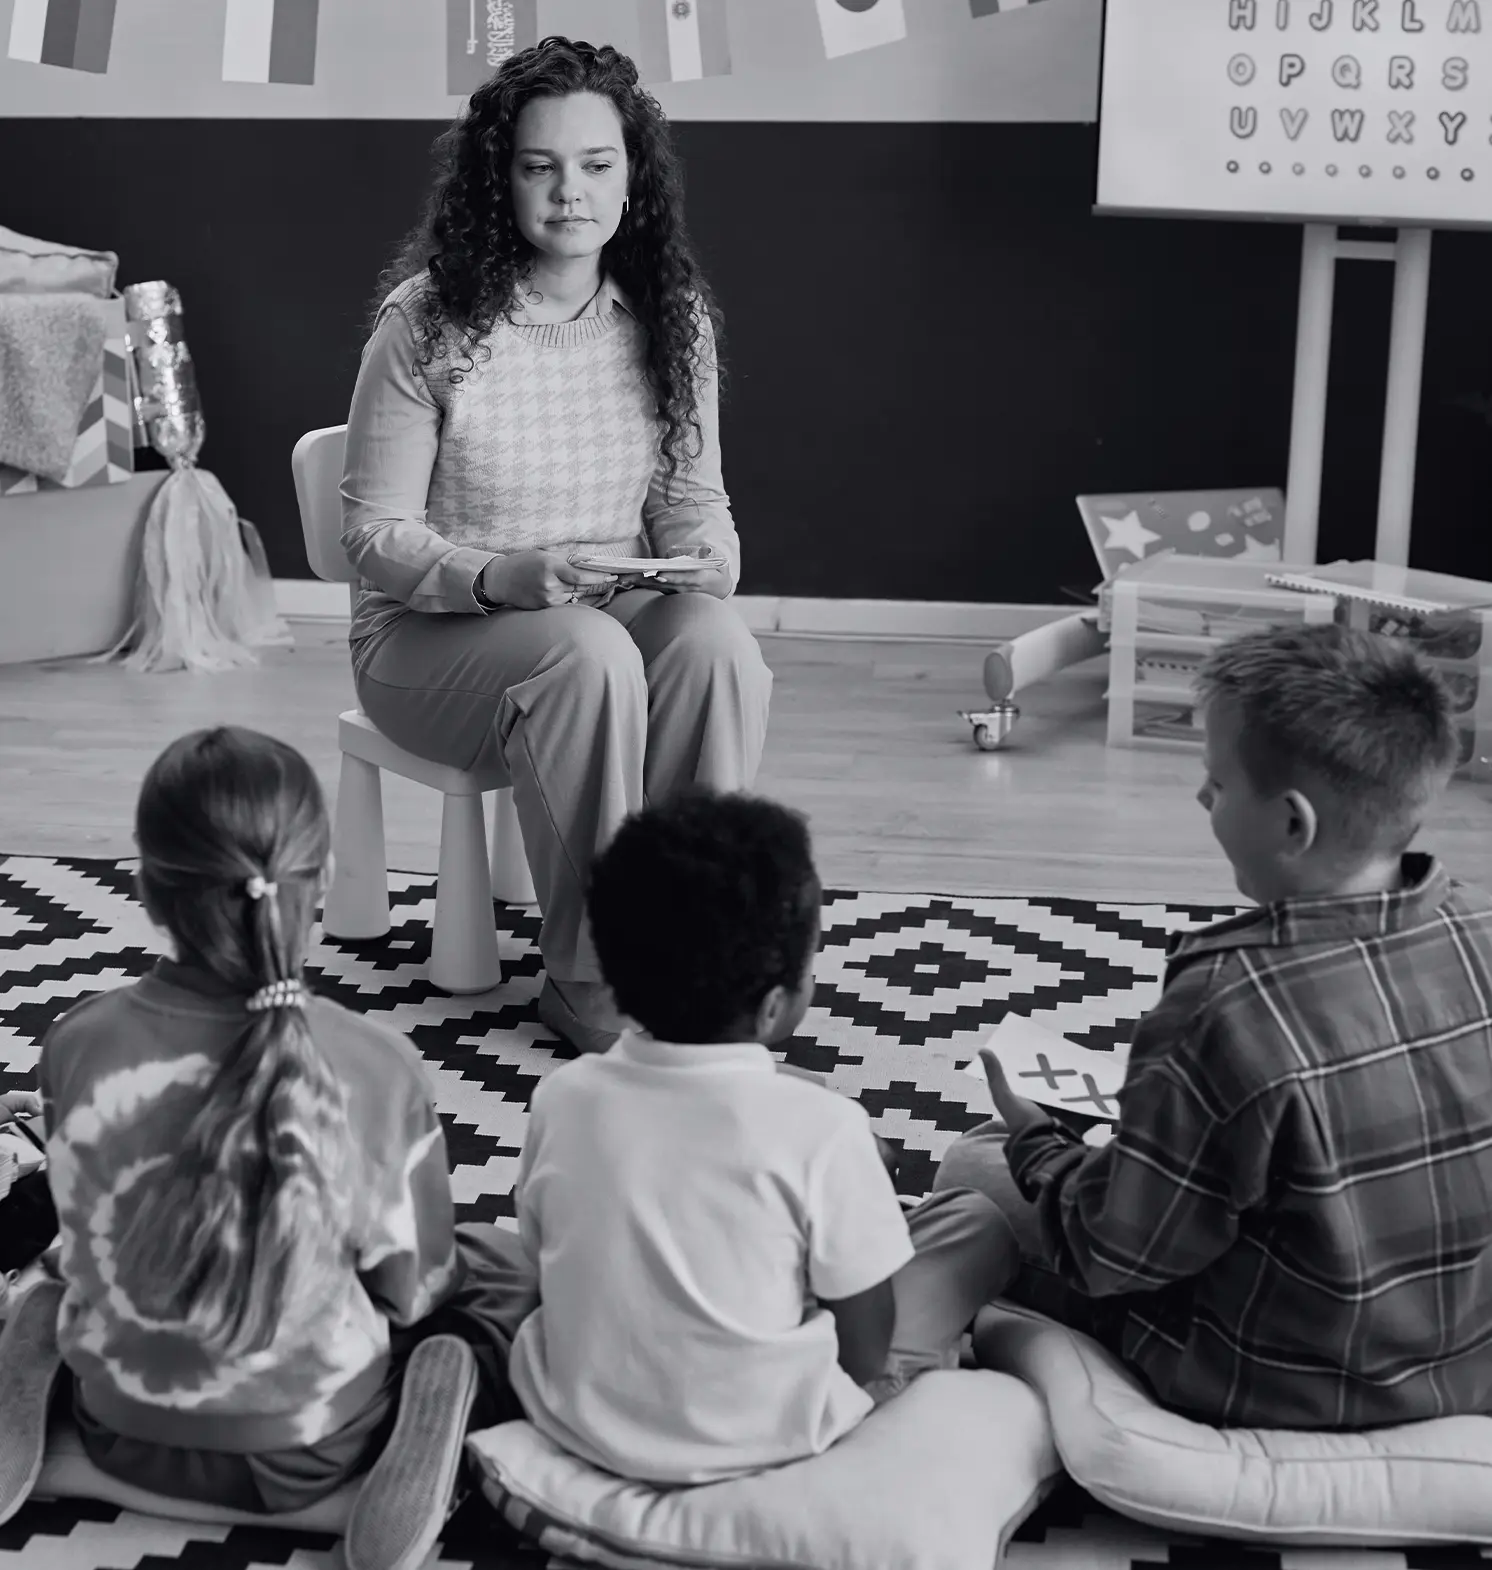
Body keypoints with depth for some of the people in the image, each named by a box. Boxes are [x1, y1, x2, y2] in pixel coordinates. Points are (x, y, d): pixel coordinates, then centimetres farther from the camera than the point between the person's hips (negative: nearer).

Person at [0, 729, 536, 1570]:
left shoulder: (77, 1045, -19)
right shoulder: (376, 1064, -24)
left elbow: (88, 1238, -3)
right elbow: (410, 1288, -11)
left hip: (124, 1430, 3)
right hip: (310, 1445, -2)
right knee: (508, 1266, 20)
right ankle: (443, 1387, -6)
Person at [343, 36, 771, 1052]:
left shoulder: (669, 314, 1)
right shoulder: (430, 320, -11)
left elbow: (694, 493, 9)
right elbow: (376, 530, -9)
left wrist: (708, 559, -15)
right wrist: (502, 577, -27)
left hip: (613, 615, 4)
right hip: (430, 636, -3)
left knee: (720, 646, -29)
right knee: (589, 655, -35)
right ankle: (589, 981, -21)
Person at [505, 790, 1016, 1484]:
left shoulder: (562, 1097, -11)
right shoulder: (821, 1127, -22)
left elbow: (543, 1260, 4)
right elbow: (867, 1354, -13)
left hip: (572, 1419, 4)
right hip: (755, 1442, -4)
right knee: (979, 1224, 8)